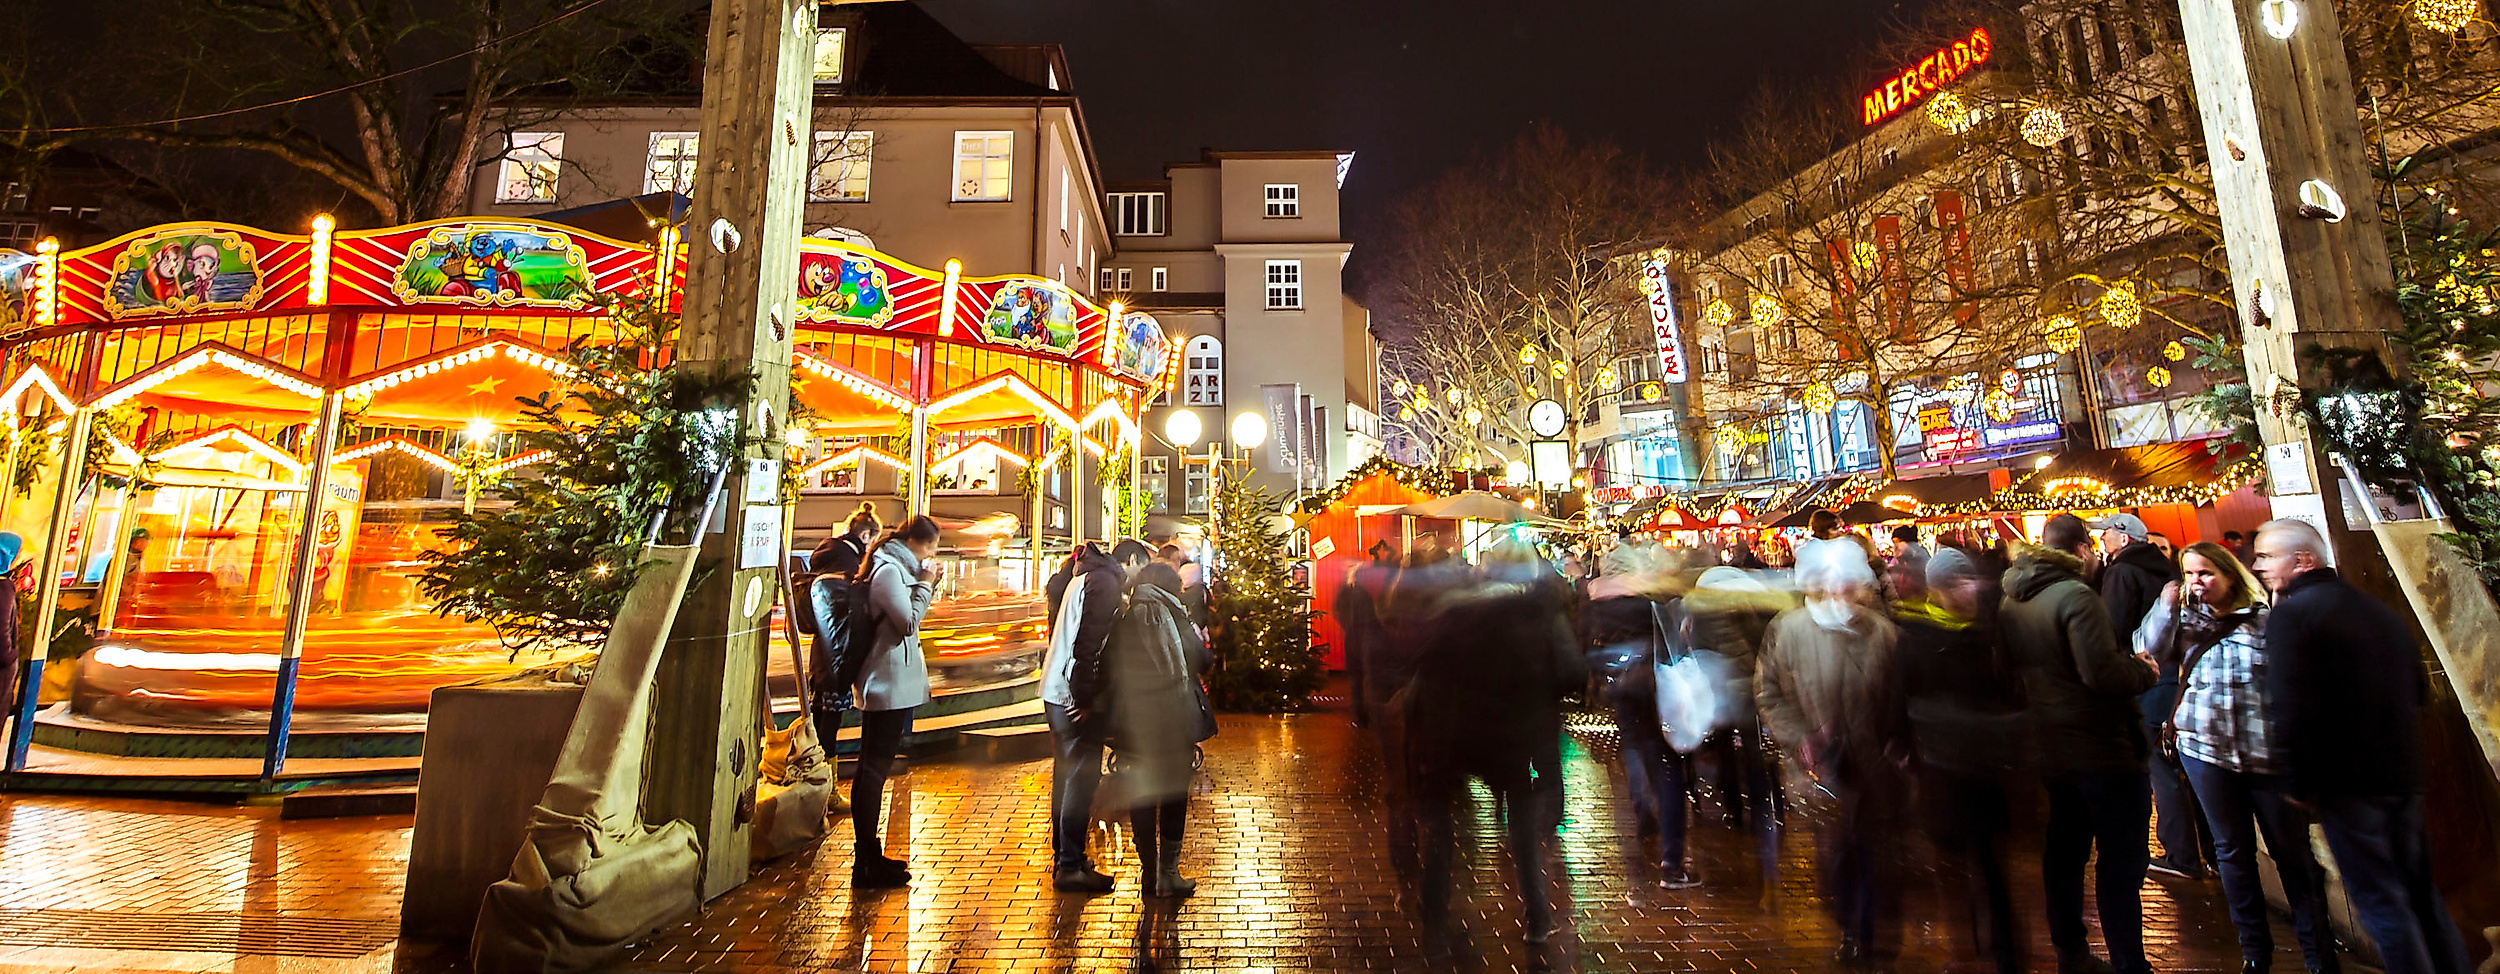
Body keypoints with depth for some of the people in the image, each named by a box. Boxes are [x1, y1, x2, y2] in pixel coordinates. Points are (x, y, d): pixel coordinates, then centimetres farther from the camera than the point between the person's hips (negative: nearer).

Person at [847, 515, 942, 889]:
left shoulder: (896, 567, 16)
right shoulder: (889, 569, -15)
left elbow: (906, 616, 21)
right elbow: (910, 621, -20)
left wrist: (925, 584, 9)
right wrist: (926, 584, -12)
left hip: (886, 684, 11)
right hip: (891, 684, -11)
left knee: (873, 767, 15)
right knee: (874, 768, -4)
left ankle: (868, 855, 26)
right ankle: (867, 865, 4)